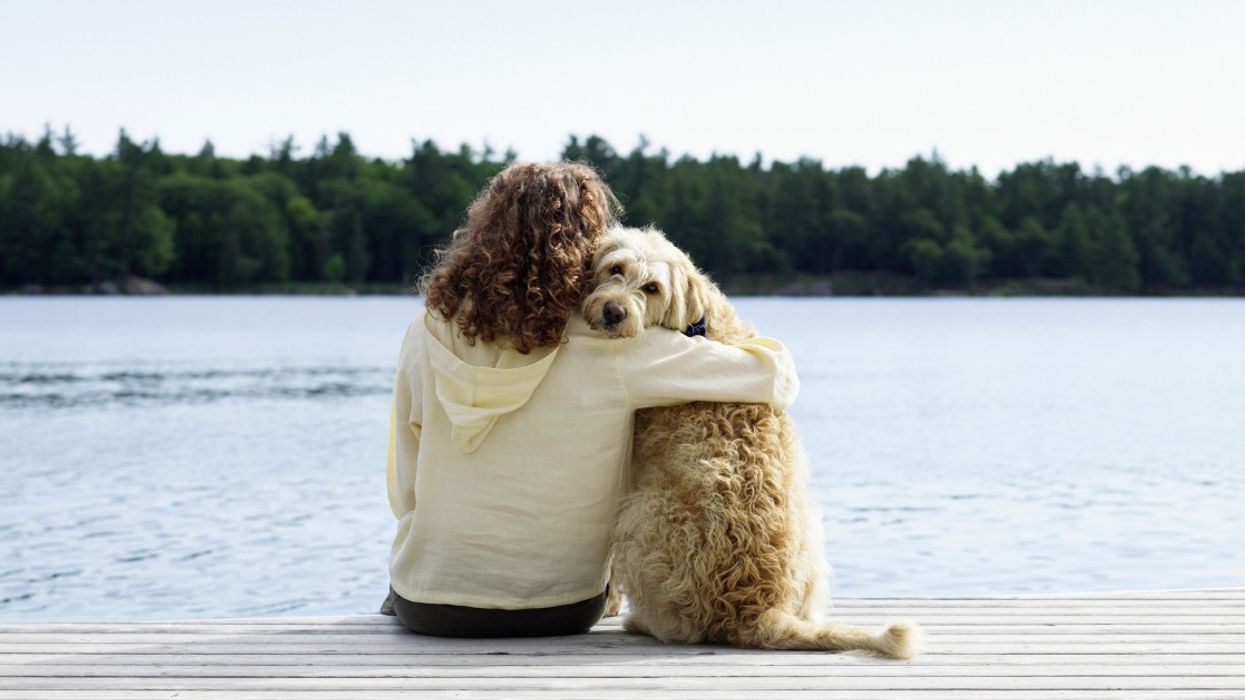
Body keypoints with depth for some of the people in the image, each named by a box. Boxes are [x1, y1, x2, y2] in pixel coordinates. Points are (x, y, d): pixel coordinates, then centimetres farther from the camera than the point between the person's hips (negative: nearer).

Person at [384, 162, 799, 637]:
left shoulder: (426, 339, -10)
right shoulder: (612, 350, -17)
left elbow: (405, 495, -1)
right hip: (560, 613, -2)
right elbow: (776, 377, -12)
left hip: (425, 609, 2)